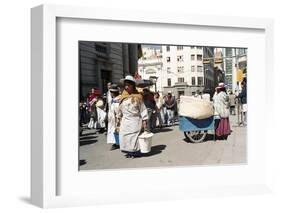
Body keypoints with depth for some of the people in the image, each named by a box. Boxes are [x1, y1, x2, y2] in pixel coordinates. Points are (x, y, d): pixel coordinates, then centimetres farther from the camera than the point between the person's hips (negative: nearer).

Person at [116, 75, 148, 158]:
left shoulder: (137, 97, -3)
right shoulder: (123, 97, 9)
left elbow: (143, 109, -4)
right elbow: (120, 110, 16)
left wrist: (144, 121, -7)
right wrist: (118, 120, 16)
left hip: (135, 121, -4)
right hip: (125, 121, 4)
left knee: (134, 136, -5)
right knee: (124, 137, 1)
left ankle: (135, 152, 7)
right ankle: (129, 151, 12)